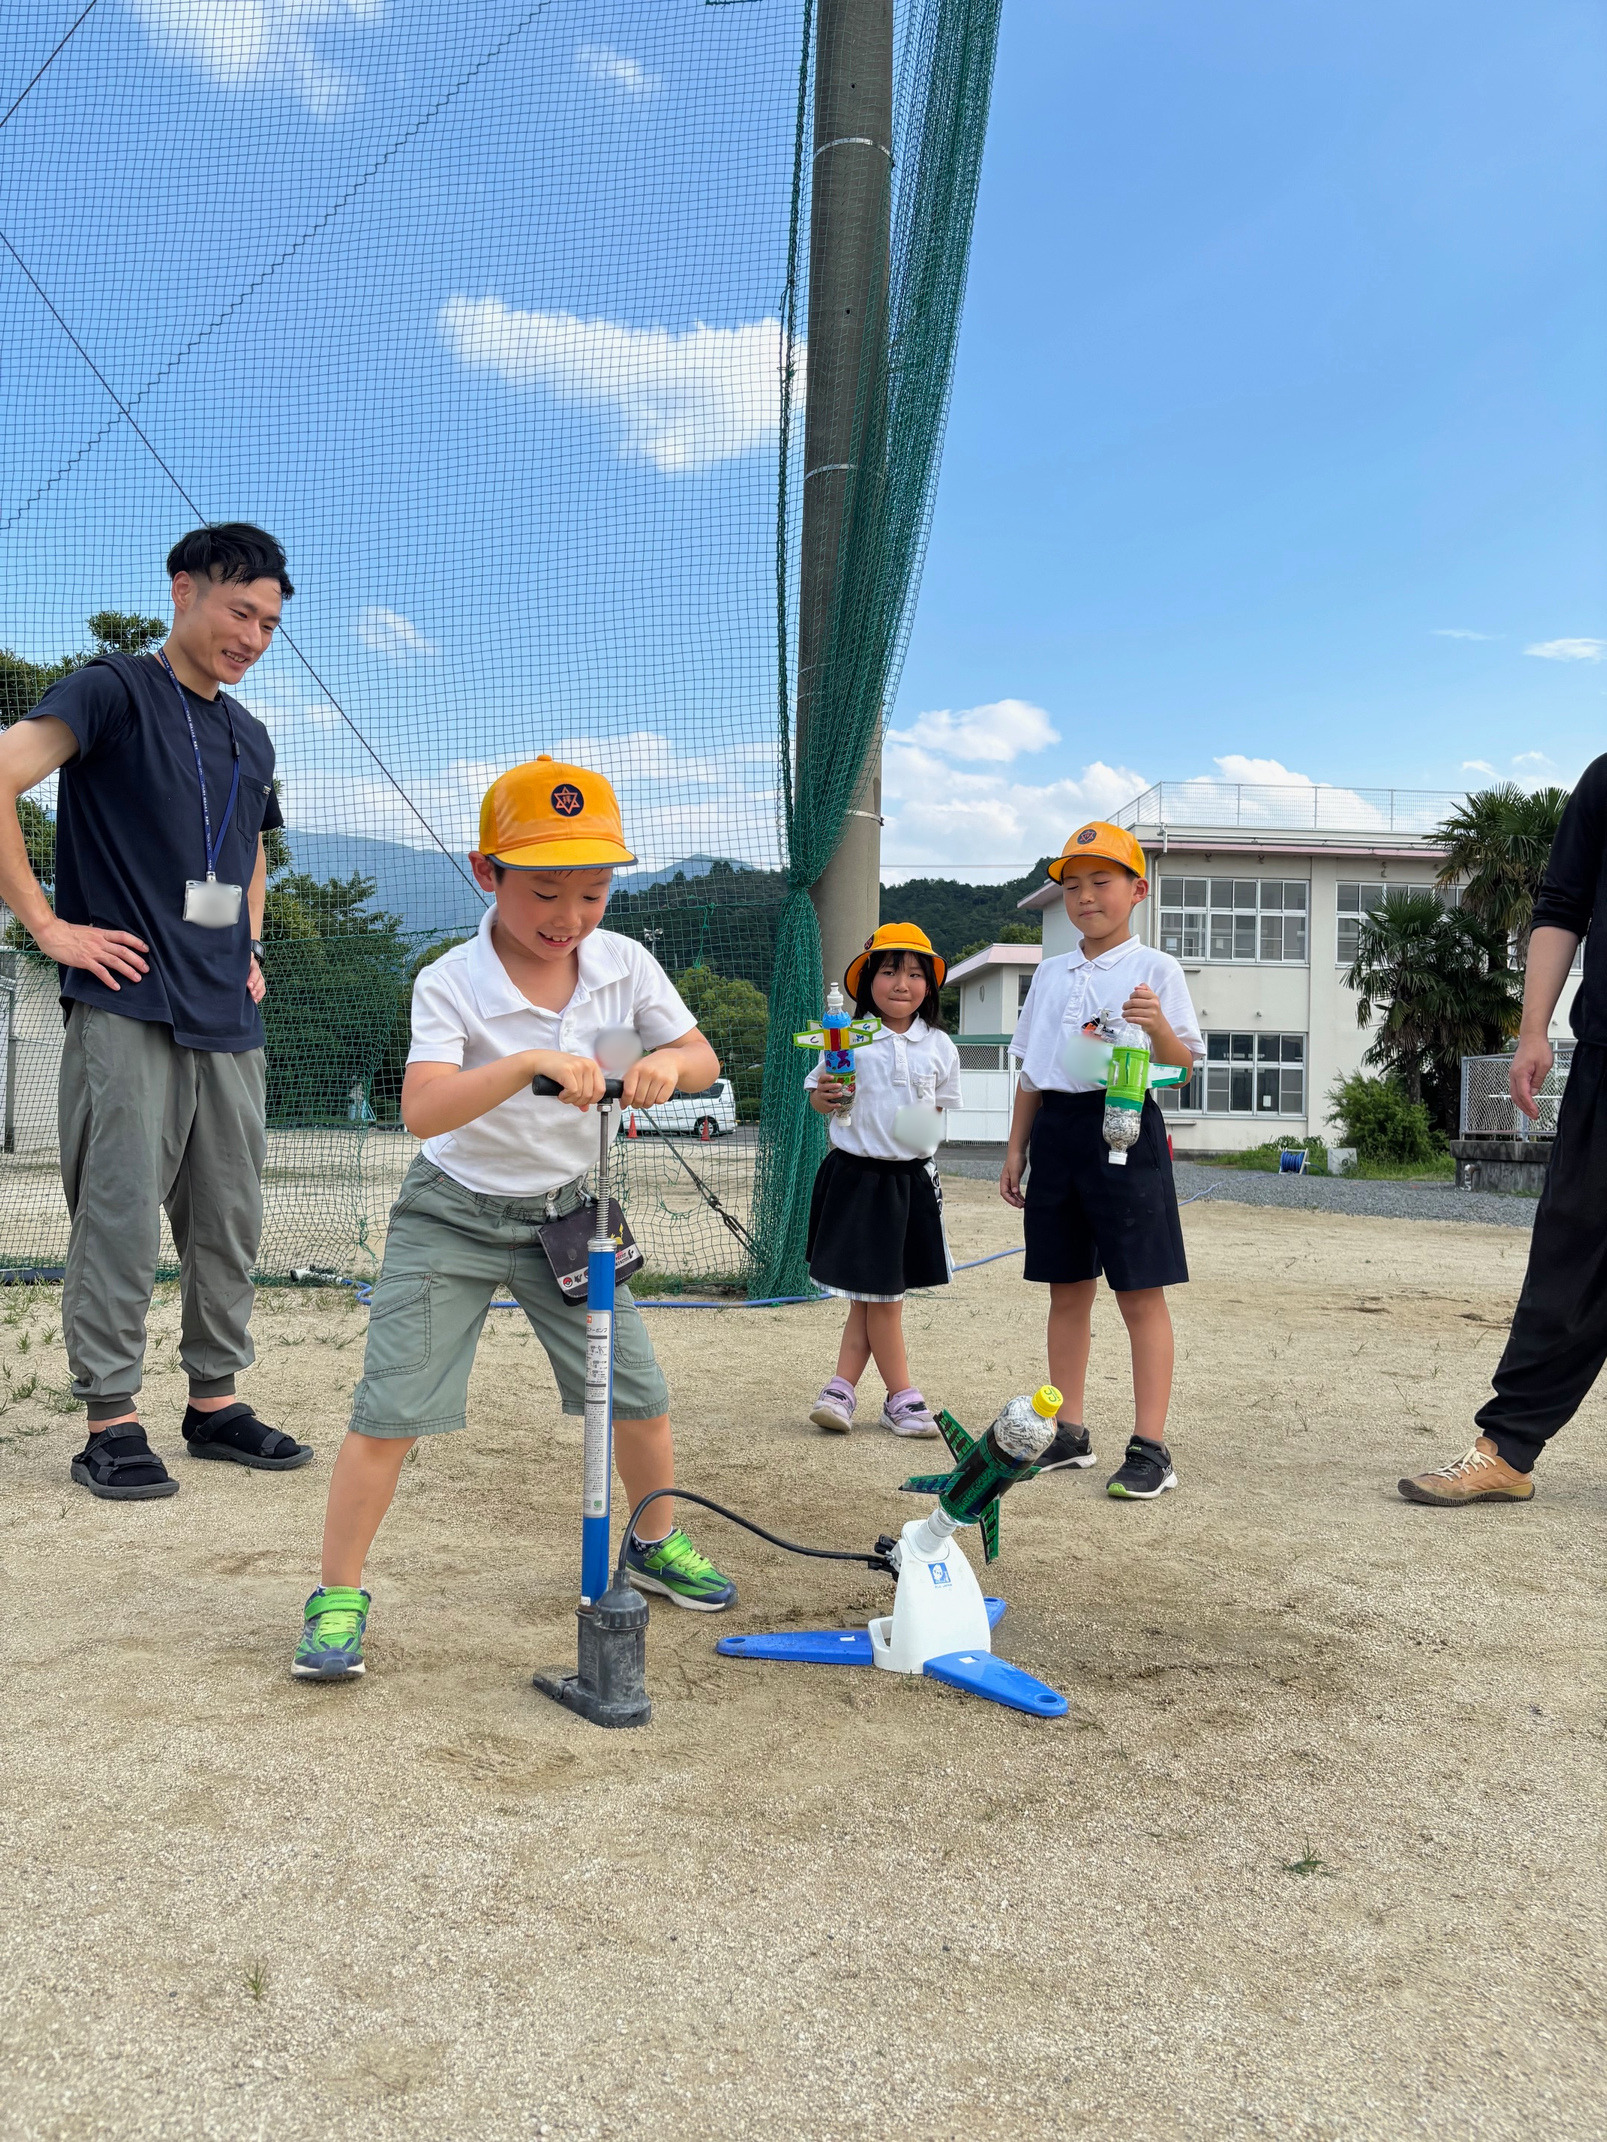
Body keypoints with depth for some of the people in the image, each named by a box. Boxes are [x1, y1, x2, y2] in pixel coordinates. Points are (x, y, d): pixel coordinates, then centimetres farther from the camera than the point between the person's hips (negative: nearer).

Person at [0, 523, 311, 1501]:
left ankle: (216, 1402, 22)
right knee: (122, 1218, -4)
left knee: (231, 1220, 10)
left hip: (230, 1020, 7)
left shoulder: (251, 739, 19)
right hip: (127, 1008, -7)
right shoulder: (115, 690, -3)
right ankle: (112, 1420, 7)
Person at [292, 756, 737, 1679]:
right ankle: (339, 1597, 11)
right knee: (391, 1409, -6)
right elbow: (423, 1110, -34)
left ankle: (657, 1542, 33)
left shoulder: (626, 963, -8)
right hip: (454, 1216, -3)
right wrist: (532, 1061, -47)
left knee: (639, 1394, 8)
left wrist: (669, 1062, -26)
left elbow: (705, 1061, -2)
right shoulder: (451, 982, -21)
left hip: (566, 1212, 4)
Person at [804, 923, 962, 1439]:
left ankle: (842, 1388, 14)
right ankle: (901, 1397, 12)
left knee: (873, 1295, 6)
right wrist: (824, 1096, -16)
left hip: (913, 1178, 3)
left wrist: (927, 1127, 0)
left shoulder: (939, 1046, 6)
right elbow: (816, 1096, 4)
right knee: (877, 1295, 1)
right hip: (857, 1176, -3)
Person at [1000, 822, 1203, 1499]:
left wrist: (1158, 1025, -29)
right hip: (1056, 1131, 6)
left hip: (1123, 1126, -6)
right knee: (1067, 1288, 12)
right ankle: (1067, 1432, 23)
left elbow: (1184, 1066, -9)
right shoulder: (1051, 974, 15)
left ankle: (1149, 1447, 3)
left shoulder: (1155, 970, -2)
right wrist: (1016, 1149, 15)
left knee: (1139, 1291, -3)